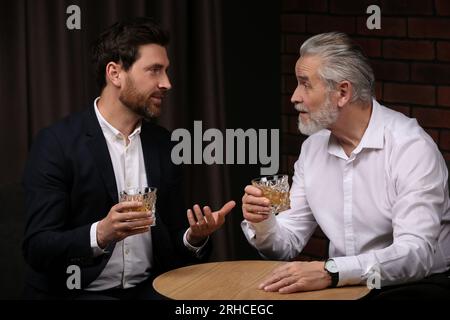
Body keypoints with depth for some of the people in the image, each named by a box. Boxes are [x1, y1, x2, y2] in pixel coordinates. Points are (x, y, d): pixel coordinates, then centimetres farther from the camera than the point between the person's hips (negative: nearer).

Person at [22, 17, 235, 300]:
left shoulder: (164, 145, 8)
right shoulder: (58, 143, -8)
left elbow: (171, 241, 12)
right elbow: (37, 248, -13)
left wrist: (194, 237, -10)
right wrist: (100, 234, -30)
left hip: (146, 289, 5)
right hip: (74, 292, -5)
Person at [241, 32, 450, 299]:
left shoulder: (411, 147, -16)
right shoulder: (313, 148, 6)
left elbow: (416, 253, -27)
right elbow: (288, 244, 10)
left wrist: (330, 272, -38)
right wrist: (262, 224, -13)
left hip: (413, 285, -4)